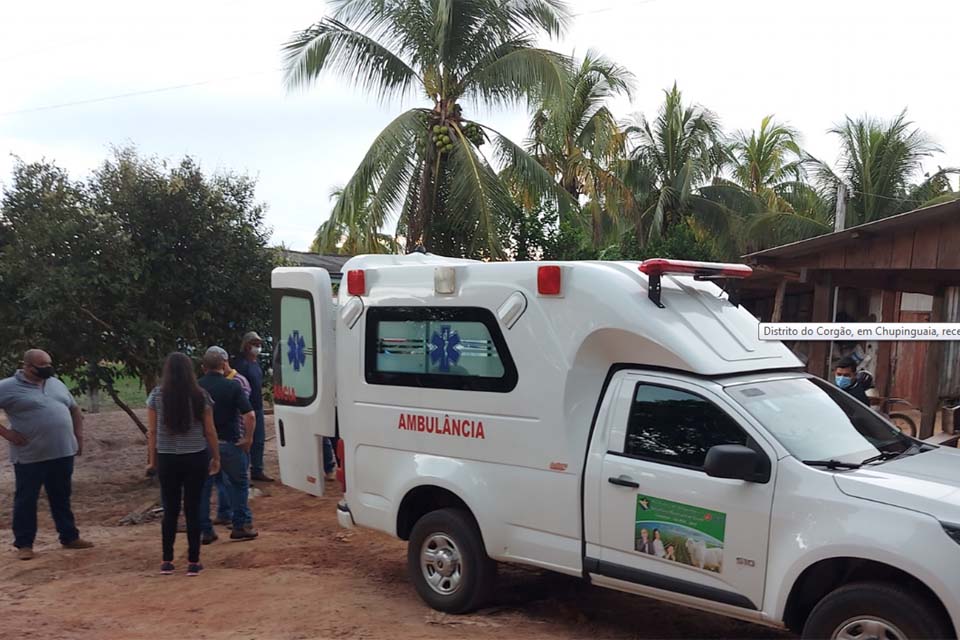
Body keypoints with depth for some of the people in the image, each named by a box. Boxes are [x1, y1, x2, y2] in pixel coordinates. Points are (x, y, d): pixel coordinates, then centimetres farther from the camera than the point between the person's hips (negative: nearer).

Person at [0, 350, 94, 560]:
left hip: (62, 452, 5)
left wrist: (78, 435, 12)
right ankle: (24, 544, 15)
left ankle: (69, 537, 23)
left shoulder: (56, 384, 11)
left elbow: (74, 409, 21)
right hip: (30, 456, -5)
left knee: (61, 498, 14)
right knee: (26, 500, 5)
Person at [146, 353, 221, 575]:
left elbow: (152, 431, 0)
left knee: (170, 510, 11)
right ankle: (193, 562, 10)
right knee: (193, 509, 5)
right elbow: (209, 431, -1)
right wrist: (216, 457, 9)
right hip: (195, 458, -1)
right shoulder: (200, 396, -5)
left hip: (167, 458, 1)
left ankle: (167, 561, 17)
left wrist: (152, 460, 10)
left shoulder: (156, 396, -2)